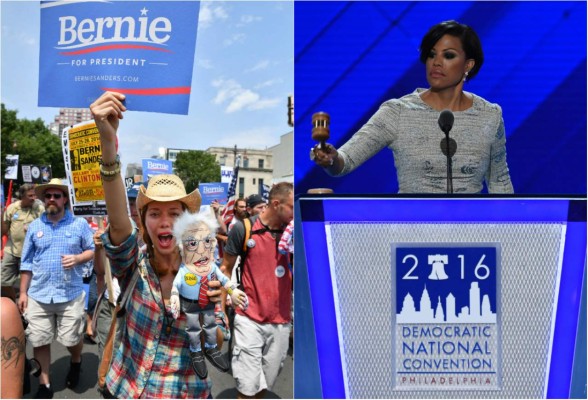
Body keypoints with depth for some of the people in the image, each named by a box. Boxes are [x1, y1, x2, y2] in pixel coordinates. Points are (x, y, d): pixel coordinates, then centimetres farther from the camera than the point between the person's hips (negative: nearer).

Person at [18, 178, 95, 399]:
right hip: (38, 295, 2)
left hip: (71, 295, -2)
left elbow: (93, 250, 4)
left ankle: (76, 362, 40)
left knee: (72, 339, 5)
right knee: (39, 341, 8)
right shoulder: (34, 226, 6)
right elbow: (27, 262, 9)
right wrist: (23, 292, 7)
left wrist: (77, 258, -17)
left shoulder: (80, 224, 0)